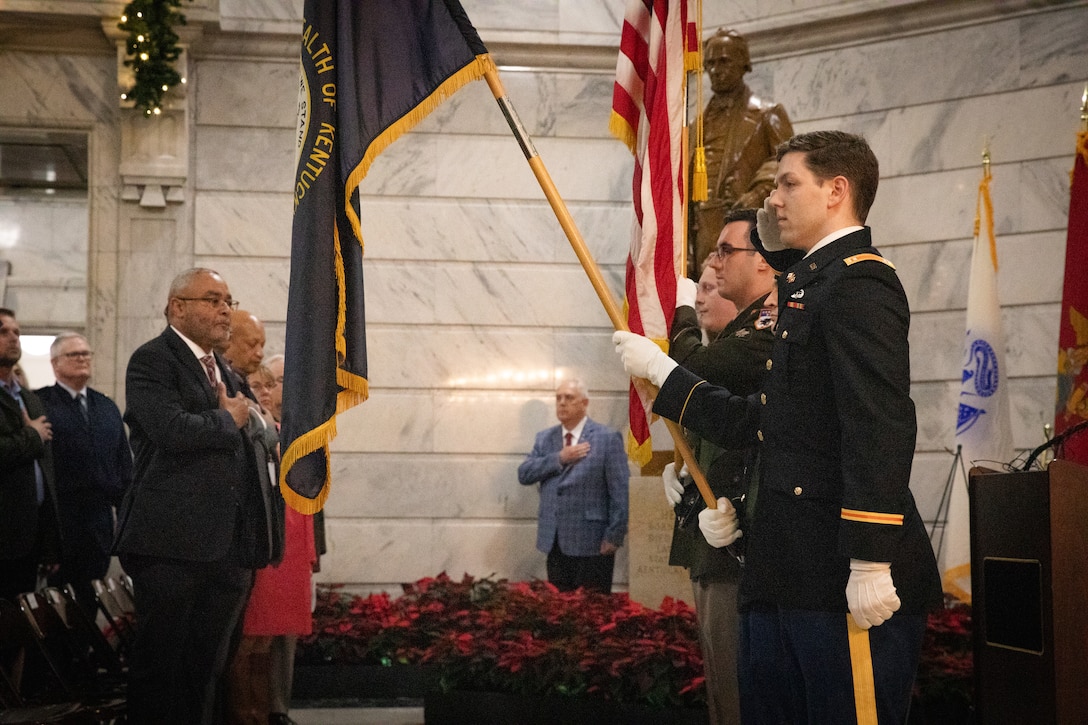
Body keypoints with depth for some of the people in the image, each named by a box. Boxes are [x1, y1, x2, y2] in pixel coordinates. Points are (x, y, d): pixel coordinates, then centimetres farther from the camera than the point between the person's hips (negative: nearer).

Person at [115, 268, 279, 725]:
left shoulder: (226, 373, 21)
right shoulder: (152, 360, -5)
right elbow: (172, 429, -20)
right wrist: (229, 421, -5)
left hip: (228, 545, 8)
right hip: (173, 541, -8)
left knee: (210, 665, 11)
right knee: (161, 663, -2)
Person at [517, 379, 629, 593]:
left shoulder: (608, 438, -2)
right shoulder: (544, 438, 14)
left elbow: (620, 491, -5)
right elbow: (523, 475, 2)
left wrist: (614, 535, -10)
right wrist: (559, 459, -10)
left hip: (592, 543, -5)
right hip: (554, 542, 5)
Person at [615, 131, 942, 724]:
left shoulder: (859, 285, -9)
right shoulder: (811, 287, 21)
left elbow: (880, 431, -19)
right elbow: (769, 419, 23)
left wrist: (870, 562, -24)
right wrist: (660, 371, 30)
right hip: (784, 577, 10)